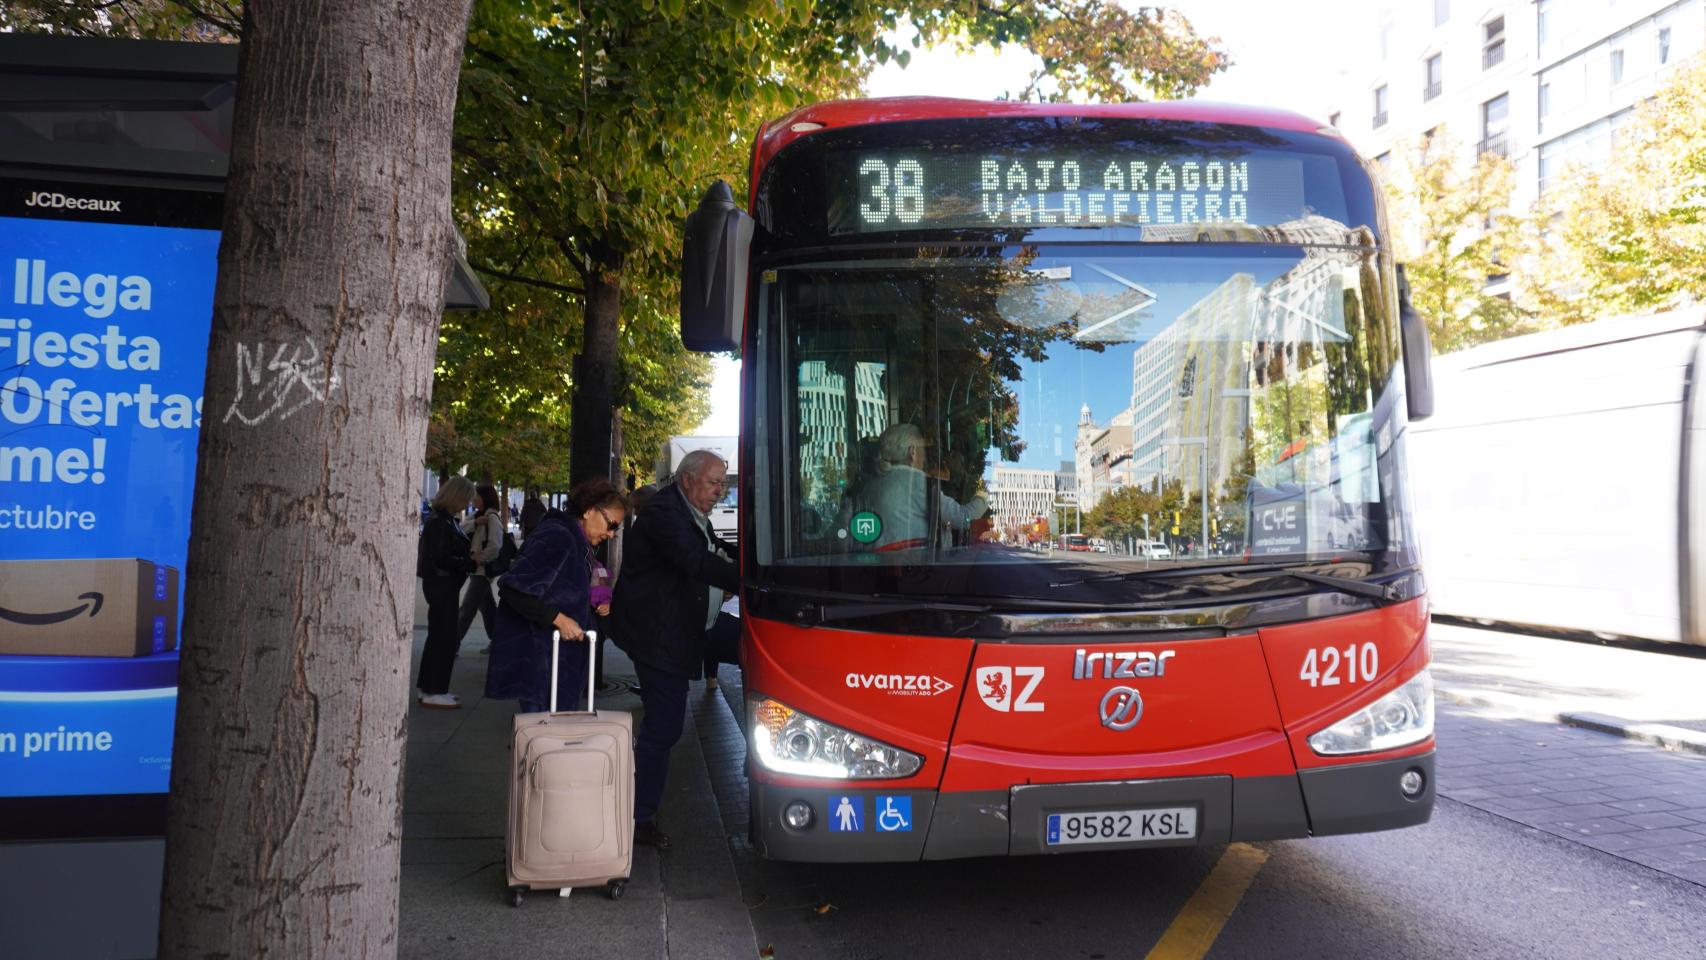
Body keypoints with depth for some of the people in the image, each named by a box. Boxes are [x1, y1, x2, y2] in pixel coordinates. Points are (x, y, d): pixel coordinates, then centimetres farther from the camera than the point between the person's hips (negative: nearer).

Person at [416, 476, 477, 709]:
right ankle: (434, 692, 1)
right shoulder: (440, 522, -18)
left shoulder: (445, 520, 12)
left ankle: (429, 688, 25)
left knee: (440, 636, 16)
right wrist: (472, 563, -18)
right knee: (444, 637, -5)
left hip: (444, 585, 10)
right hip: (441, 585, -10)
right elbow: (441, 559, -22)